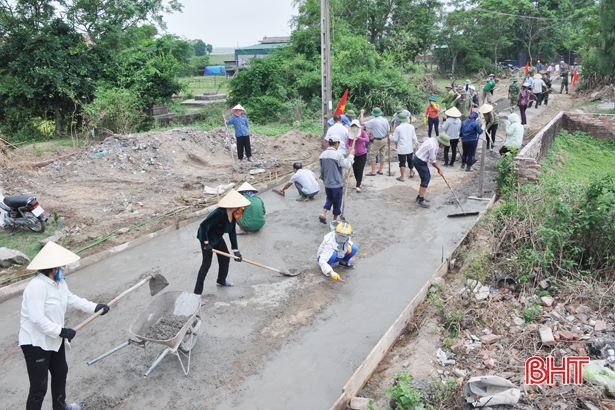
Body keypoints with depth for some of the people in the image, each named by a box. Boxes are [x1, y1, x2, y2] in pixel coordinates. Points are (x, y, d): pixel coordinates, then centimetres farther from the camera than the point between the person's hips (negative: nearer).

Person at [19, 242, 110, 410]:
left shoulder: (59, 281, 1)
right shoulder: (37, 285, -30)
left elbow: (71, 299, 14)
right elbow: (37, 318, -33)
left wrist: (94, 307, 7)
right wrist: (61, 331, -26)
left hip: (54, 339, 10)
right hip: (36, 343, -10)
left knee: (60, 373, 27)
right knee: (39, 387, -2)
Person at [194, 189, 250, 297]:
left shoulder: (233, 214, -7)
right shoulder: (220, 213, -34)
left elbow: (232, 233, 1)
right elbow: (204, 225, -33)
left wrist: (235, 250, 1)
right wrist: (206, 243, -27)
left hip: (217, 238, 8)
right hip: (206, 237, -8)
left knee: (225, 258, 15)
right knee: (207, 263, -10)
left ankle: (221, 281, 39)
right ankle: (197, 292, -5)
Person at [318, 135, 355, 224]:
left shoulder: (322, 155, 2)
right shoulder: (338, 155, -19)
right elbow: (347, 165, -13)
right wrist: (351, 155, -2)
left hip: (327, 184, 6)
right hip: (337, 184, -5)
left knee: (329, 198, 25)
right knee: (337, 202, 10)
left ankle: (323, 214, 8)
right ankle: (335, 220, 21)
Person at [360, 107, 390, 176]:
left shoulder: (373, 121, -17)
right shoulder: (385, 120, 1)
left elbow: (362, 123, -20)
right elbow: (388, 131, 5)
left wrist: (362, 113, -10)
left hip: (377, 140, -6)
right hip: (384, 140, 6)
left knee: (372, 155, 0)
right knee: (382, 155, 14)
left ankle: (373, 172, -2)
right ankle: (380, 170, 21)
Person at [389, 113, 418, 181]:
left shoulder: (398, 128, -15)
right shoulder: (411, 127, -1)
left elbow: (395, 139, -10)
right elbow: (414, 138, 5)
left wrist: (390, 136, 9)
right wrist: (416, 144, 21)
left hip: (402, 149, -5)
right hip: (410, 148, 5)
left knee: (402, 163, 1)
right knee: (410, 161, 23)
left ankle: (402, 177, 4)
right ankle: (411, 173, 40)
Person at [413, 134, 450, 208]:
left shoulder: (433, 140, 4)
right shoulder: (434, 146, -24)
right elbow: (432, 161, -17)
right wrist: (439, 168, -2)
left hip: (420, 160, 10)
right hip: (420, 162, -10)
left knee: (427, 177, 16)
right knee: (425, 179, -8)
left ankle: (420, 197, 24)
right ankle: (421, 200, -4)